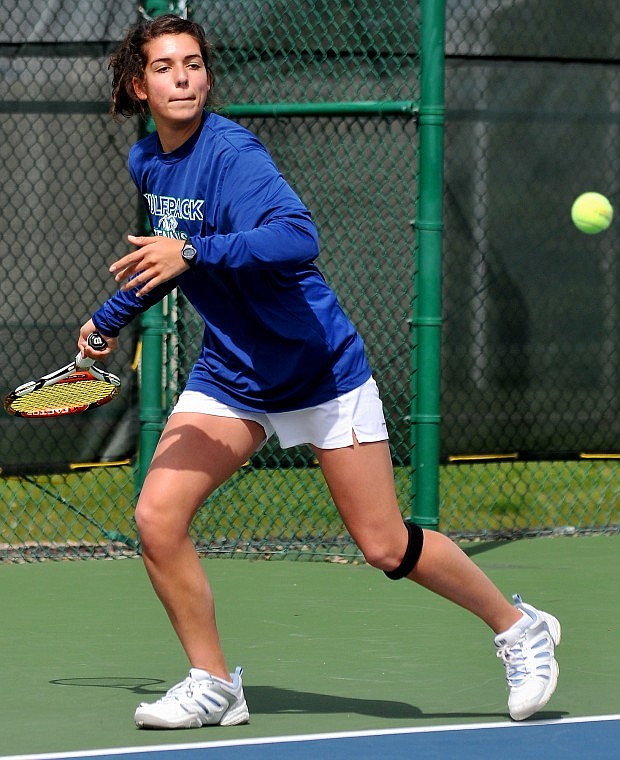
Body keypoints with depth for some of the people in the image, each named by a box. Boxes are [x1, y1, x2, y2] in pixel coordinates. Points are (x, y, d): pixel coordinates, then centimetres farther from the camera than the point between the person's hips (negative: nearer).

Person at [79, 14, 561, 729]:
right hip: (228, 372, 6)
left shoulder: (231, 153, -21)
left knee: (385, 545, -2)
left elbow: (298, 237, -38)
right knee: (157, 517, -10)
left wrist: (192, 252, -45)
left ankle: (519, 629, 21)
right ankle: (214, 684, 6)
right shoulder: (145, 163, 3)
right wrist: (110, 318, 29)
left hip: (318, 366, -6)